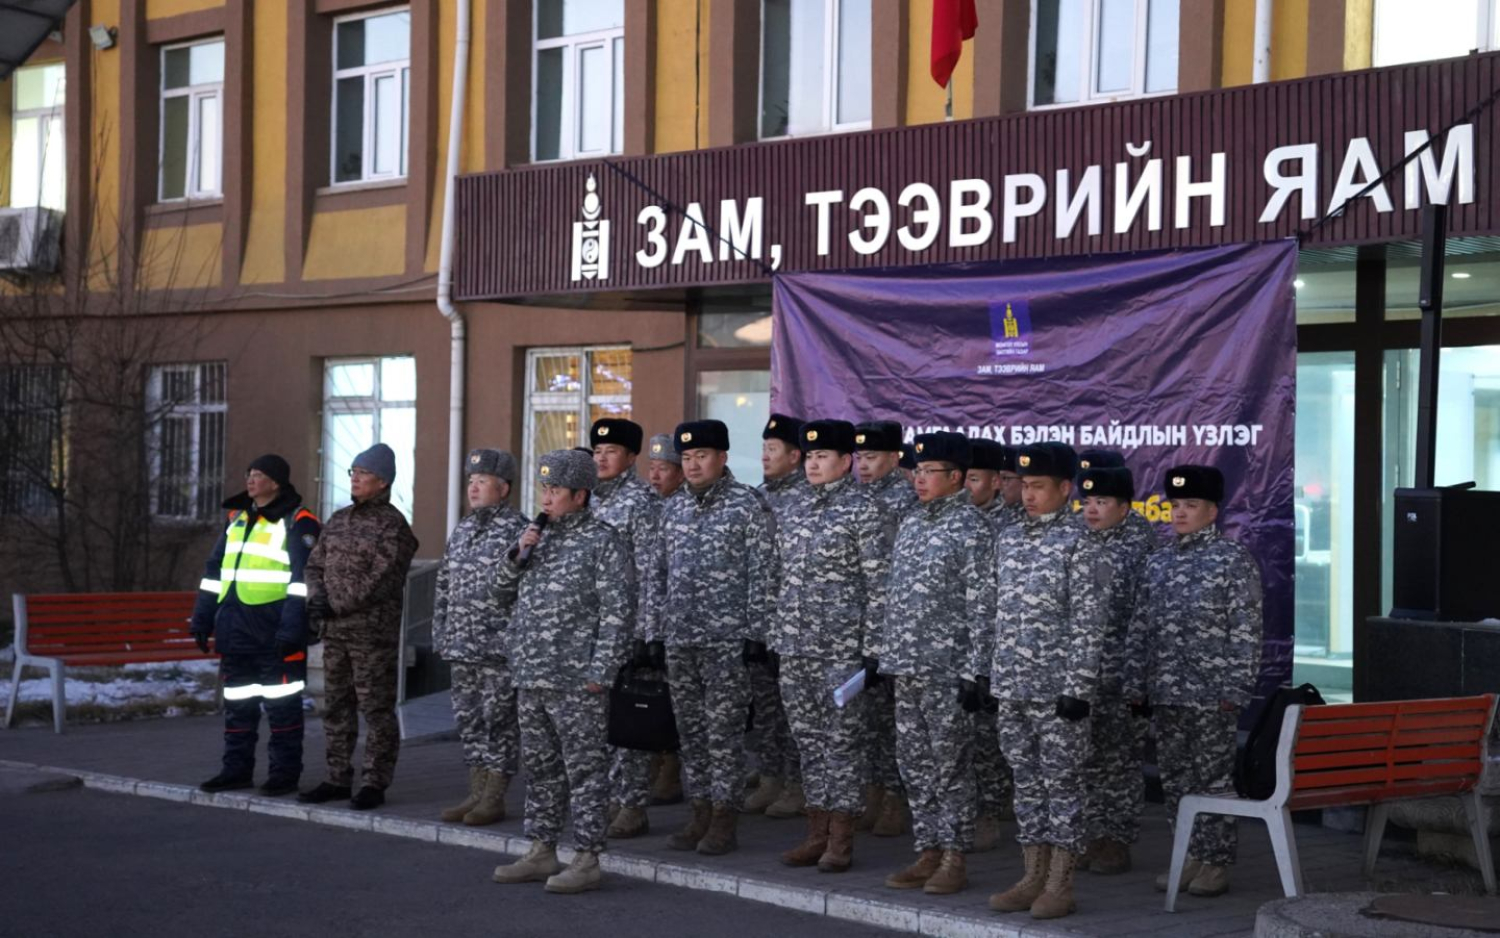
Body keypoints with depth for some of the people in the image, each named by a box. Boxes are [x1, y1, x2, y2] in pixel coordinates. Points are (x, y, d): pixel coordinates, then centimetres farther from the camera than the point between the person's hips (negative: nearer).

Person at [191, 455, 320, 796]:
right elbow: (215, 570, 21)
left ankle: (285, 772, 4)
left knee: (281, 702, -2)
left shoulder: (297, 523, -8)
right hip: (234, 627, 7)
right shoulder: (238, 519, 16)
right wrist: (203, 617, 16)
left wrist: (292, 626, -22)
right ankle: (237, 769, 19)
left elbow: (304, 577, -15)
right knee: (237, 702, 11)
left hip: (273, 626, -7)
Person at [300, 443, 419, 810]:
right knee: (337, 706, 12)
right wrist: (317, 597, -5)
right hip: (336, 630, 8)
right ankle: (338, 778, 20)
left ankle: (374, 783, 1)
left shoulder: (392, 525, -9)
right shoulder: (339, 520, 15)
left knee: (376, 708, -3)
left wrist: (336, 604, -16)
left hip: (374, 631, -8)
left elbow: (380, 580, -17)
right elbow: (315, 564, 15)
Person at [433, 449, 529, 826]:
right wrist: (441, 635, 15)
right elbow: (444, 586, 20)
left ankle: (494, 798, 3)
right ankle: (477, 792, 17)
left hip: (499, 647, -8)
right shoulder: (461, 531, 15)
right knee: (469, 720, 10)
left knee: (499, 722, -2)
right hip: (462, 648, 8)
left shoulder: (518, 530, -8)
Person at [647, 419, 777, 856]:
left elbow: (763, 574, -8)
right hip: (679, 639, 6)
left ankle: (724, 819, 2)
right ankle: (701, 813, 17)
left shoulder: (748, 505, -5)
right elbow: (660, 573, 18)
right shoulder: (673, 508, 13)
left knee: (724, 731, -3)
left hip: (728, 639, -6)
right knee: (690, 730, 9)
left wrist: (755, 634, -13)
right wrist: (654, 630, 12)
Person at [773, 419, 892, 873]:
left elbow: (878, 581, -9)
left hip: (842, 645, -7)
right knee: (808, 738, 9)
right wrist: (775, 633, 15)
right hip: (795, 644, 7)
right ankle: (817, 832, 16)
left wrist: (872, 643, -14)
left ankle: (841, 839, 3)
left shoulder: (864, 509, -6)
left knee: (843, 739, -2)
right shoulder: (797, 510, 14)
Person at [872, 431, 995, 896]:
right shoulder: (910, 522, 14)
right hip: (906, 666, 8)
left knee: (950, 765, -2)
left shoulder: (971, 530, -10)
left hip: (948, 667, -8)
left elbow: (982, 605, -13)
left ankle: (954, 860, 5)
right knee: (914, 762, 10)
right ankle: (928, 853, 17)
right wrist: (878, 649, 16)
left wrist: (974, 671, -17)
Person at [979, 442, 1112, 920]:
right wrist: (976, 669, 14)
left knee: (1063, 783, 0)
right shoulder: (1007, 540, 12)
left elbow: (1089, 623, -13)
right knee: (1026, 781, 11)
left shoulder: (1080, 544, -9)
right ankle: (1033, 877, 18)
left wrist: (1078, 688, -17)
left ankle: (1061, 886, 4)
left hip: (1057, 688, -7)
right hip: (1011, 687, 7)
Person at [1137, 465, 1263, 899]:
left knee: (1213, 777, -1)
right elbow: (1143, 628, 15)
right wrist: (1139, 685, 10)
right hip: (1165, 692, 6)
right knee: (1174, 777, 10)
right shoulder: (1158, 563, 11)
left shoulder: (1233, 559, -5)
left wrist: (1236, 688, -14)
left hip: (1211, 694, -6)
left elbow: (1246, 629, -9)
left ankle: (1216, 862, 7)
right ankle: (1190, 855, 19)